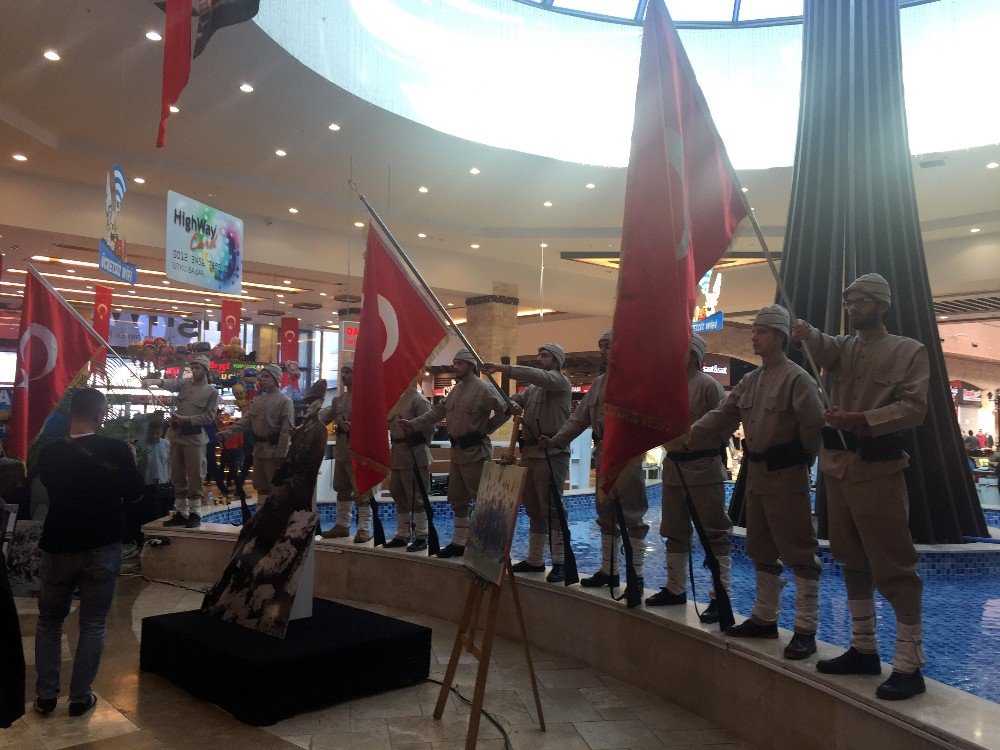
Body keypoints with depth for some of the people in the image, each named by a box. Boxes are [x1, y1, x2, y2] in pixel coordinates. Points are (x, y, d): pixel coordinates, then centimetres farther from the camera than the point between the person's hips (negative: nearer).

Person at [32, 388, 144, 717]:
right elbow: (134, 491, -2)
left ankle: (46, 696, 22)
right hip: (103, 549, -2)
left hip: (58, 548, 2)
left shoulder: (49, 452, -9)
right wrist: (131, 459, 12)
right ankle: (80, 698, 16)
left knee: (49, 621, 19)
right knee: (93, 625, 10)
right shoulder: (116, 450, -16)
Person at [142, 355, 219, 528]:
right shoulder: (184, 383, 10)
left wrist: (186, 419, -16)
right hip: (177, 436, 5)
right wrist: (152, 381, -31)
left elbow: (209, 417, -6)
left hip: (195, 439, -5)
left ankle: (194, 514, 6)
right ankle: (180, 513, 17)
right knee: (177, 477, 9)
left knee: (195, 478, -2)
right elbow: (169, 383, -10)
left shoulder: (212, 392, 0)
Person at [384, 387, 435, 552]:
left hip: (414, 456, -9)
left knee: (416, 497, -3)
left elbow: (429, 427, -18)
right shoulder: (399, 399, 14)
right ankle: (402, 535, 25)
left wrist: (417, 443, -8)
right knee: (399, 496, 15)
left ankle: (421, 538, 5)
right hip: (398, 456, 9)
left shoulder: (419, 400, -13)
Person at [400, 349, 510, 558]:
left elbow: (505, 410, -14)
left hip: (476, 452, -9)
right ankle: (459, 542, 25)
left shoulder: (483, 388, -12)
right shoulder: (457, 389, 14)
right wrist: (412, 425, 6)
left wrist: (485, 428, -11)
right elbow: (437, 411, 13)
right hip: (458, 450, 9)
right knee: (457, 498, 14)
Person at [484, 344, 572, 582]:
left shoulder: (560, 381, -4)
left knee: (552, 508, -9)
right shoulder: (532, 387, 21)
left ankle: (560, 562, -4)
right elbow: (517, 400, 17)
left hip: (551, 453, -8)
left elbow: (538, 376, -22)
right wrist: (512, 404, -9)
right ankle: (534, 560, 21)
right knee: (533, 508, 12)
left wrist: (501, 368, -26)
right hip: (529, 452, 8)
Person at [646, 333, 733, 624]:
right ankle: (675, 588, 29)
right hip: (674, 467, 8)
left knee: (715, 534, -2)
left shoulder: (707, 385, -9)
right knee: (675, 532, 16)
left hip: (703, 468, -8)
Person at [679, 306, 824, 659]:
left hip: (786, 476, -9)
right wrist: (688, 437, -4)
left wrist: (802, 459, -7)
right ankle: (764, 618, 29)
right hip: (756, 473, 9)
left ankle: (806, 629, 5)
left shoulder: (796, 378, -13)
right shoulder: (749, 381, 13)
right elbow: (721, 417, 8)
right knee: (761, 549, 16)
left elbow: (813, 424, -19)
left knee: (798, 551, -3)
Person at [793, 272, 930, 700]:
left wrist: (862, 418, -25)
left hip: (878, 470, -6)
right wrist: (809, 335, -33)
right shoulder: (844, 348, 15)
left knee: (894, 567, -4)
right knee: (852, 562, 14)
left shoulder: (909, 351, 1)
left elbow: (913, 407, -11)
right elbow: (825, 351, -10)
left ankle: (909, 666, 5)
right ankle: (863, 649, 26)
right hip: (837, 467, 6)